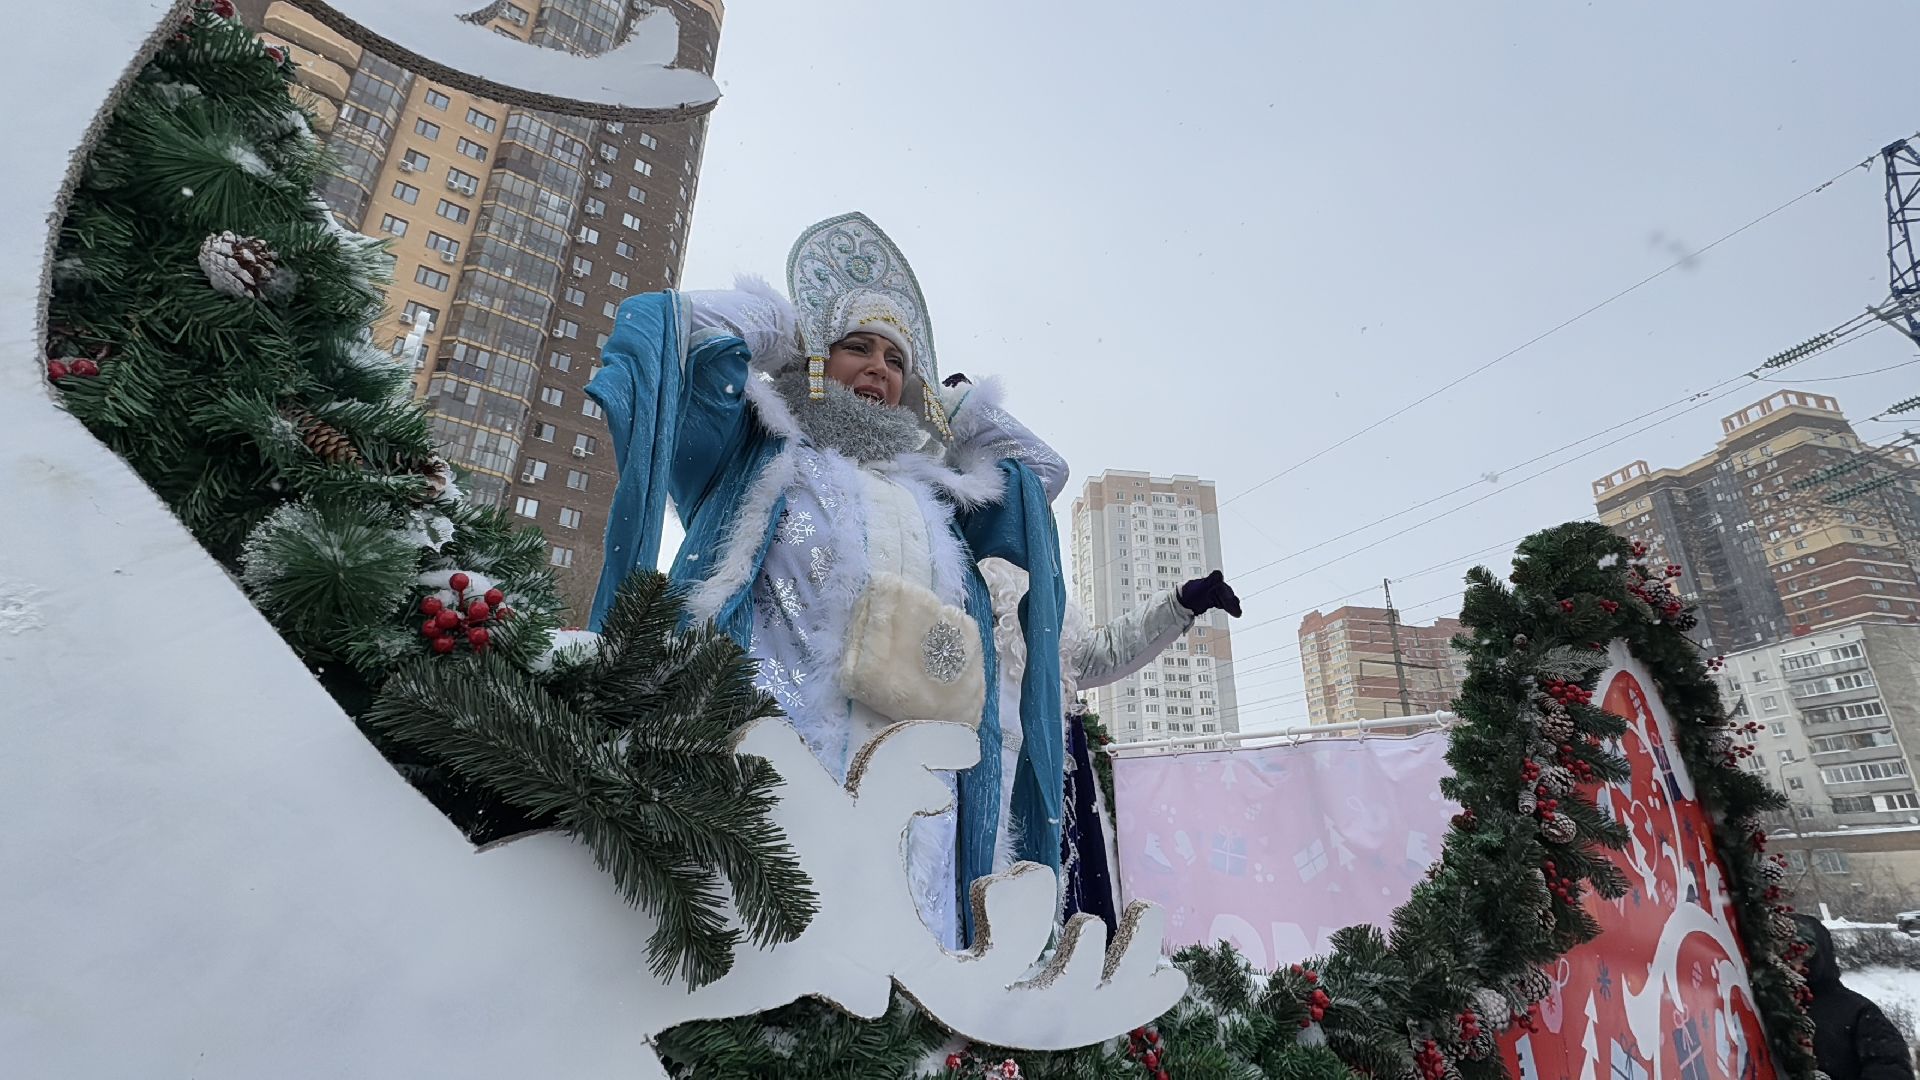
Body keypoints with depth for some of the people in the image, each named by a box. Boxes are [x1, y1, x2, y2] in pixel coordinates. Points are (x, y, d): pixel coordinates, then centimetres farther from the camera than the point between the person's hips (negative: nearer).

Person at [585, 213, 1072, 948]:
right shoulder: (760, 449, 18)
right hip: (778, 731, -3)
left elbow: (1039, 469, 39)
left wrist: (949, 407, 35)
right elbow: (685, 331, 8)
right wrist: (784, 324, 23)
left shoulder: (934, 488, 28)